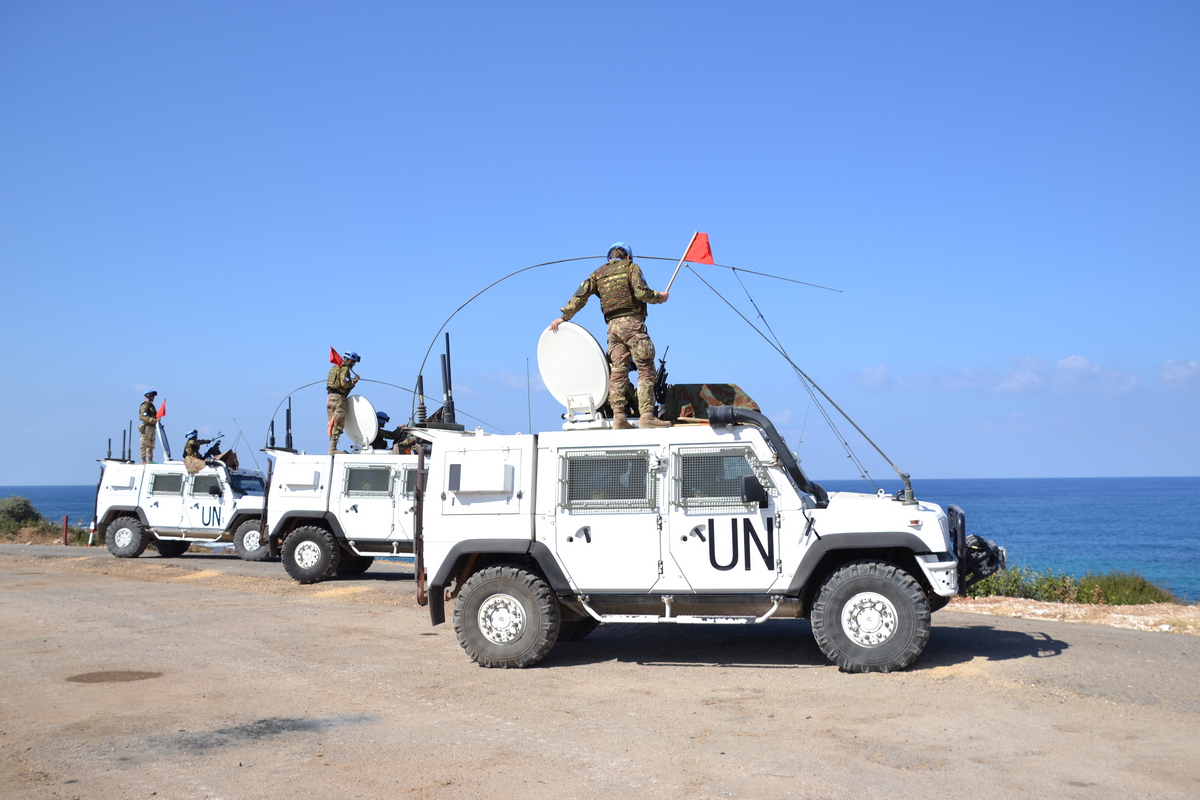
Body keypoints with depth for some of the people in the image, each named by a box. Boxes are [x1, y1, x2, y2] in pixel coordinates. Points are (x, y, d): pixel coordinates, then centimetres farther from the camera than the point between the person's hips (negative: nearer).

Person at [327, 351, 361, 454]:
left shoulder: (335, 367, 21)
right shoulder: (345, 369, -7)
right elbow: (344, 383, -19)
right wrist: (355, 379, -4)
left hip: (330, 397, 9)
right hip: (338, 397, -9)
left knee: (333, 424, 11)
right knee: (338, 424, -9)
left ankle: (332, 448, 11)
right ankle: (333, 448, -14)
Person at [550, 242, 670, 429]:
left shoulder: (599, 273, 19)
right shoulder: (630, 267, 6)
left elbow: (580, 295, 7)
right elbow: (641, 292, -9)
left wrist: (564, 317, 10)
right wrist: (659, 297, 9)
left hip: (613, 326, 5)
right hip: (632, 323, -5)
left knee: (617, 371, 3)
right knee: (645, 369, -6)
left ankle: (618, 415, -7)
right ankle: (646, 415, -16)